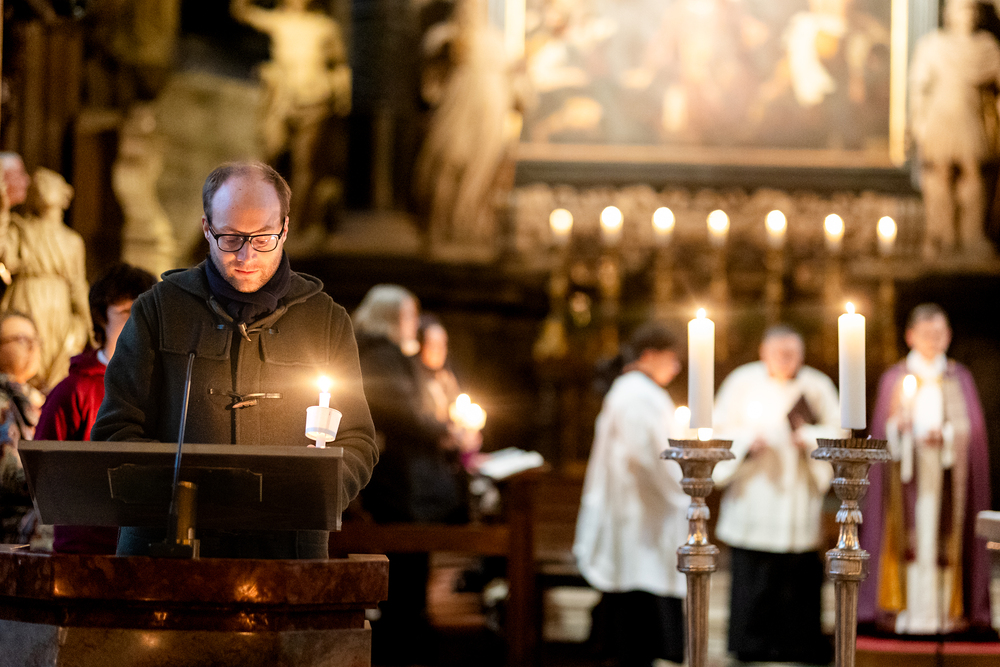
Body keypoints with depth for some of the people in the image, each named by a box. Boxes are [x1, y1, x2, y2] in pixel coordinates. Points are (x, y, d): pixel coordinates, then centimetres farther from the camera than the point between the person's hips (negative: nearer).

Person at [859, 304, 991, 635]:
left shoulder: (959, 377, 10)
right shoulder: (895, 377, 9)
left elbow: (970, 425, 5)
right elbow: (883, 428, 4)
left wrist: (945, 434, -13)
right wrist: (897, 425, -17)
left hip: (948, 470, 1)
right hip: (908, 470, 0)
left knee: (945, 536, -5)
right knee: (909, 535, -6)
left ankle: (947, 607, -3)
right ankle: (906, 609, -6)